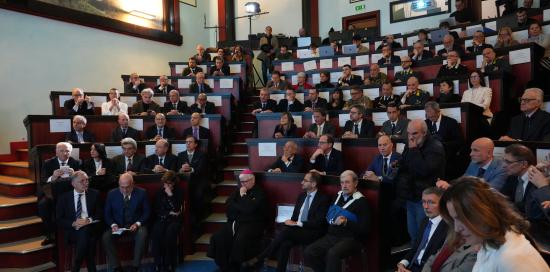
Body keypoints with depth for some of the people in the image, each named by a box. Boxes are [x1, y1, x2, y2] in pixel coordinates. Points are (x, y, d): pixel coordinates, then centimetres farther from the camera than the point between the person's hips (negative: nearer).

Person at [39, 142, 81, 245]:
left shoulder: (76, 163, 6)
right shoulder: (48, 163, 5)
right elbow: (42, 182, -5)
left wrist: (74, 175, -24)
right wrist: (52, 177, -27)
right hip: (52, 192, 1)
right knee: (43, 204, -29)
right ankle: (50, 234, -12)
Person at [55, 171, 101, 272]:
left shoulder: (94, 194, 10)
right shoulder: (64, 197, 9)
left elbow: (100, 214, 6)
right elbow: (59, 220, 5)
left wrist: (89, 220, -13)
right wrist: (73, 223, -13)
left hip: (90, 228, 1)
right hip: (72, 230, -1)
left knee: (84, 230, -33)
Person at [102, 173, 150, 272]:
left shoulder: (141, 193, -2)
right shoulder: (111, 194, 2)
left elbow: (147, 212, 0)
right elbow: (107, 213, 5)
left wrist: (137, 224, -16)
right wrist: (113, 225, -14)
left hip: (136, 225, -2)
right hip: (117, 225, 2)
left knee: (142, 235, -33)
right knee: (106, 237, -27)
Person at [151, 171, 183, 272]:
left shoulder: (179, 192, 2)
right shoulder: (159, 191, 9)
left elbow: (178, 210, -10)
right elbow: (156, 210, 7)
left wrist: (170, 195, -16)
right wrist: (169, 213, -6)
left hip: (175, 219, -2)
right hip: (161, 218, 2)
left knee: (170, 232, -34)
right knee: (156, 232, -32)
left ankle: (170, 264, -23)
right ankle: (158, 263, -24)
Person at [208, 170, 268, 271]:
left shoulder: (259, 192, -2)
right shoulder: (239, 191, 18)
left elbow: (250, 208, -16)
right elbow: (228, 204, 7)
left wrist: (243, 196, -4)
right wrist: (242, 207, -6)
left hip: (252, 223, -6)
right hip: (235, 222, 6)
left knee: (240, 240, -34)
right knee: (217, 237, -18)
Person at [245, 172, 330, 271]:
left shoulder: (324, 199, -5)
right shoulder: (301, 196, 15)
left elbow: (318, 222, -13)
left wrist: (297, 223, -17)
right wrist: (292, 222, -5)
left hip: (312, 233, -6)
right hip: (296, 230, 6)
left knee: (286, 230, -31)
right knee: (285, 244, -29)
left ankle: (260, 258, -22)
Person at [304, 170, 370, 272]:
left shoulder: (361, 201, -3)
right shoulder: (337, 196, 15)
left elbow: (364, 230, -9)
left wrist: (345, 222, -19)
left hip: (350, 239, -6)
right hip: (331, 236, 6)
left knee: (332, 254, -35)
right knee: (308, 252, -15)